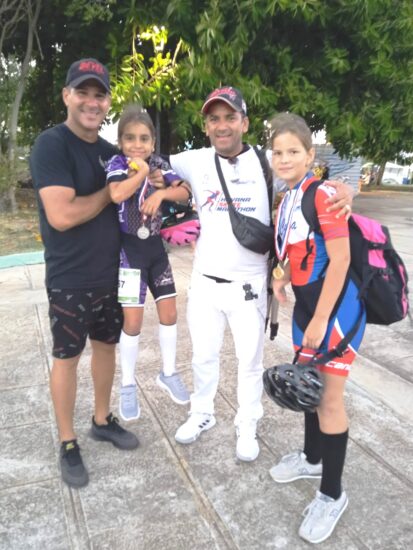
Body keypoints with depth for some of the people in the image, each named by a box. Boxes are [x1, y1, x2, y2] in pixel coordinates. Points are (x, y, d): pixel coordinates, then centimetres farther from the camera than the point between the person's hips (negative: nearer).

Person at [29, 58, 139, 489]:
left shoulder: (110, 151, 7)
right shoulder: (51, 144, -15)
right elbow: (61, 215, -26)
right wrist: (111, 192, -12)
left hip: (110, 274, 7)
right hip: (70, 280, -7)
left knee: (106, 346, 17)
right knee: (67, 357, 7)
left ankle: (102, 421, 37)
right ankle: (68, 444, 25)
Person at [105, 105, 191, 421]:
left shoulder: (158, 163, 4)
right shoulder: (117, 163, -11)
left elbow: (185, 193, -2)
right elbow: (116, 194, -31)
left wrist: (161, 193, -19)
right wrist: (142, 171, -20)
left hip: (155, 246, 5)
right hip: (129, 248, -5)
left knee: (169, 313, 9)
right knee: (133, 321, -3)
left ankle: (168, 373, 29)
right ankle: (128, 386, 17)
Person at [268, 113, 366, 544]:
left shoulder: (323, 195, -19)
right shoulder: (286, 201, 7)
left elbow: (339, 260, -22)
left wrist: (320, 320, -20)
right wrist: (282, 280, 5)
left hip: (335, 305, -8)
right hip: (306, 301, 8)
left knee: (329, 399, 0)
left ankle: (332, 494, 19)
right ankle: (312, 457, 42)